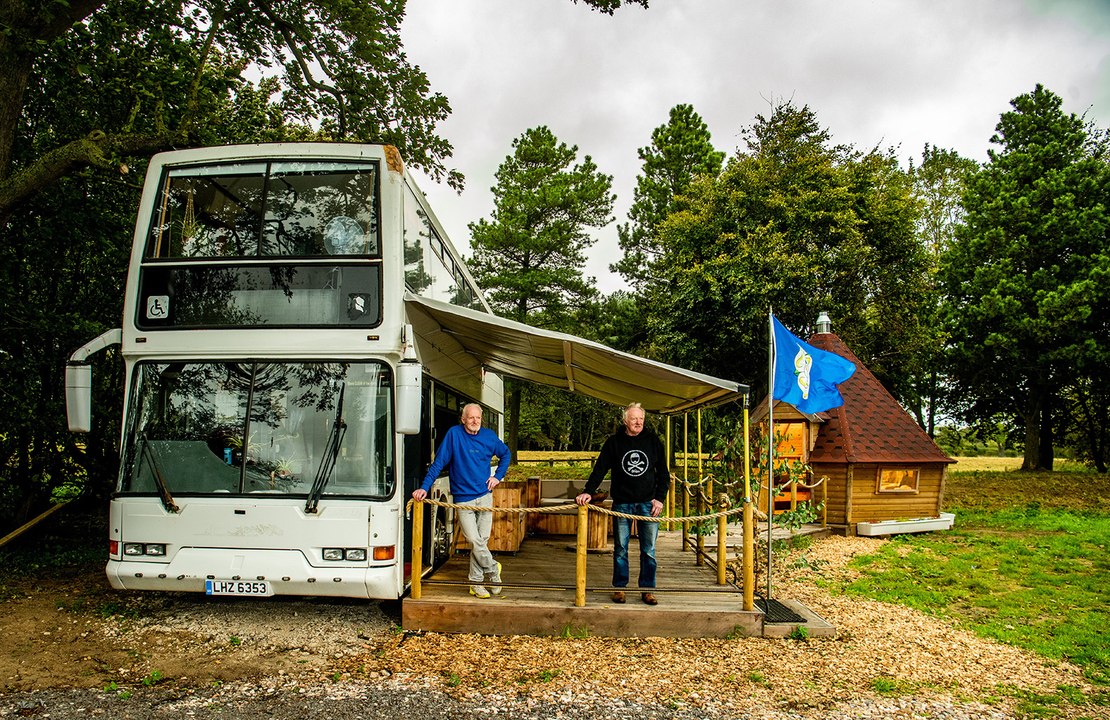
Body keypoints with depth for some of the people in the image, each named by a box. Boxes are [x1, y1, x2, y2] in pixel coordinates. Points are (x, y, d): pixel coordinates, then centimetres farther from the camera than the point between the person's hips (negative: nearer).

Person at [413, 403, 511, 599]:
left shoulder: (489, 436, 4)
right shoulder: (454, 434, -6)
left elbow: (505, 454, 23)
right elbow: (438, 463, -6)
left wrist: (498, 476, 11)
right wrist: (424, 487, -12)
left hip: (485, 496, 3)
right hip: (463, 499, -3)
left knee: (482, 540, 3)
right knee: (474, 541, -10)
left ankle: (476, 582, 16)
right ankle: (493, 569, 13)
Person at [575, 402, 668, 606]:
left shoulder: (653, 440, 3)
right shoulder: (614, 442, 1)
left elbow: (663, 472, 7)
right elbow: (600, 468, -1)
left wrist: (660, 498, -2)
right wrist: (588, 491, -14)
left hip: (648, 503, 1)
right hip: (622, 503, 0)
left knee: (648, 549, 4)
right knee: (620, 548, 6)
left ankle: (647, 589, 15)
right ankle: (619, 588, 17)